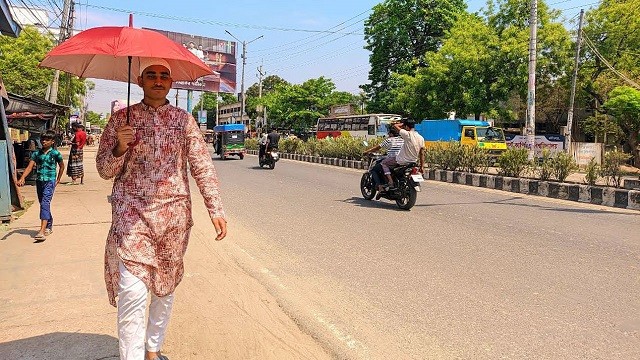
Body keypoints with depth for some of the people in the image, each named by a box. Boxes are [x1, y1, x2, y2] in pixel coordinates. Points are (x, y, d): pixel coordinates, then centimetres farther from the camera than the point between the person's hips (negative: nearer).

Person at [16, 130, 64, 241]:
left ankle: (42, 231, -23)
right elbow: (30, 167, -2)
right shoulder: (36, 153, 5)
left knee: (45, 204, -16)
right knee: (43, 204, 14)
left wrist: (58, 179, 12)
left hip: (50, 182, -5)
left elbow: (62, 166, 11)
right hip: (39, 181, 5)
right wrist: (22, 178, -17)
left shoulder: (55, 153, -4)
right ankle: (49, 227, 31)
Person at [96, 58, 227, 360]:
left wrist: (216, 209, -7)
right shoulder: (122, 118, 5)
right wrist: (119, 148, -15)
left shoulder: (184, 119, 8)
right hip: (132, 213, -2)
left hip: (174, 214, 2)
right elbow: (104, 170, 6)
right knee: (133, 291, -13)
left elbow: (202, 165, 3)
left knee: (166, 286, 12)